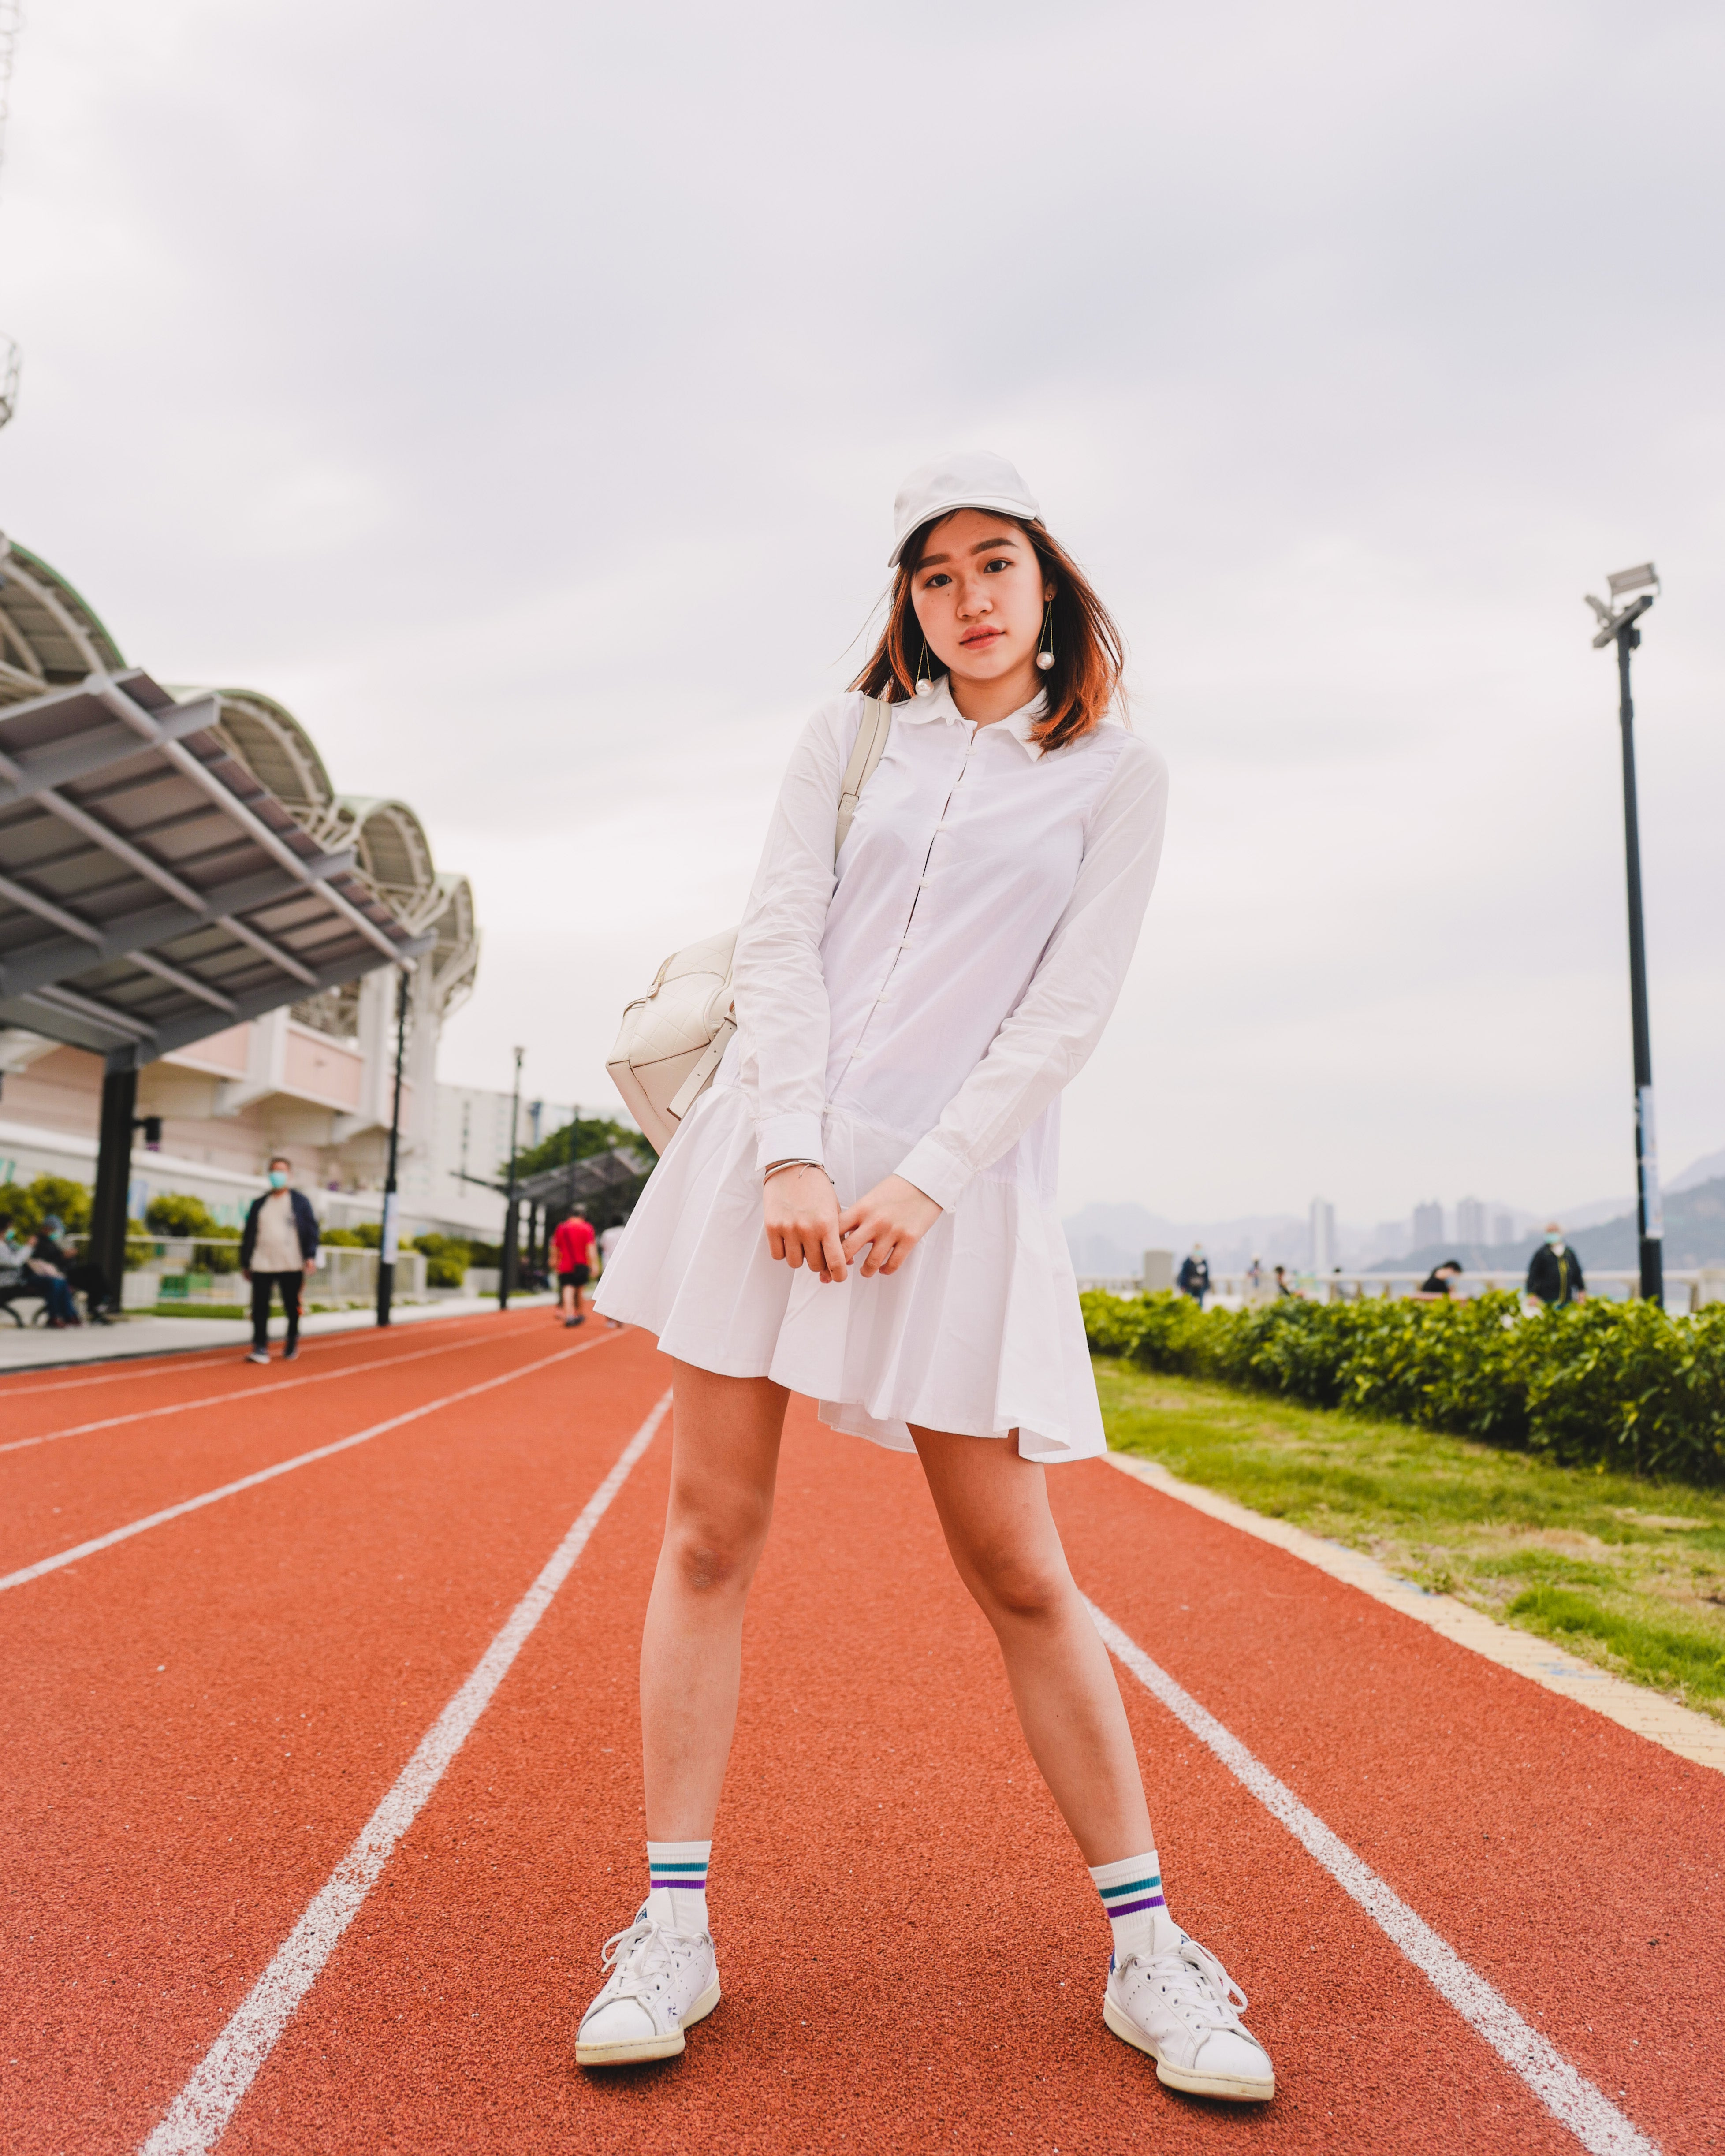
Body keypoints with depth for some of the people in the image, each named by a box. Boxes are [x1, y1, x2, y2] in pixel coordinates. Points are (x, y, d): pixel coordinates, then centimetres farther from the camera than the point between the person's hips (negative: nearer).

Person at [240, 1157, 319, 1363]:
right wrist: (245, 1263, 11)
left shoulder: (300, 1201, 5)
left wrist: (310, 1256, -9)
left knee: (292, 1307, 5)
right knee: (260, 1307, -5)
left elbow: (312, 1229, 1)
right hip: (262, 1264, 2)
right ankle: (260, 1347, -1)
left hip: (292, 1265, -2)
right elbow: (249, 1234, 14)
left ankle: (292, 1346, 20)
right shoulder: (259, 1204, 13)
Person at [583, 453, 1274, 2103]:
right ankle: (673, 1928, 15)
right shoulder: (849, 735, 12)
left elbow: (1070, 1008, -1)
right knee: (712, 1532, 2)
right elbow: (777, 941, 4)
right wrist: (794, 1154, -9)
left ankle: (1145, 1950, 17)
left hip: (960, 1186, -2)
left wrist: (924, 1180, -11)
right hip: (778, 1148, 2)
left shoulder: (1116, 775, 8)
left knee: (1018, 1575, 1)